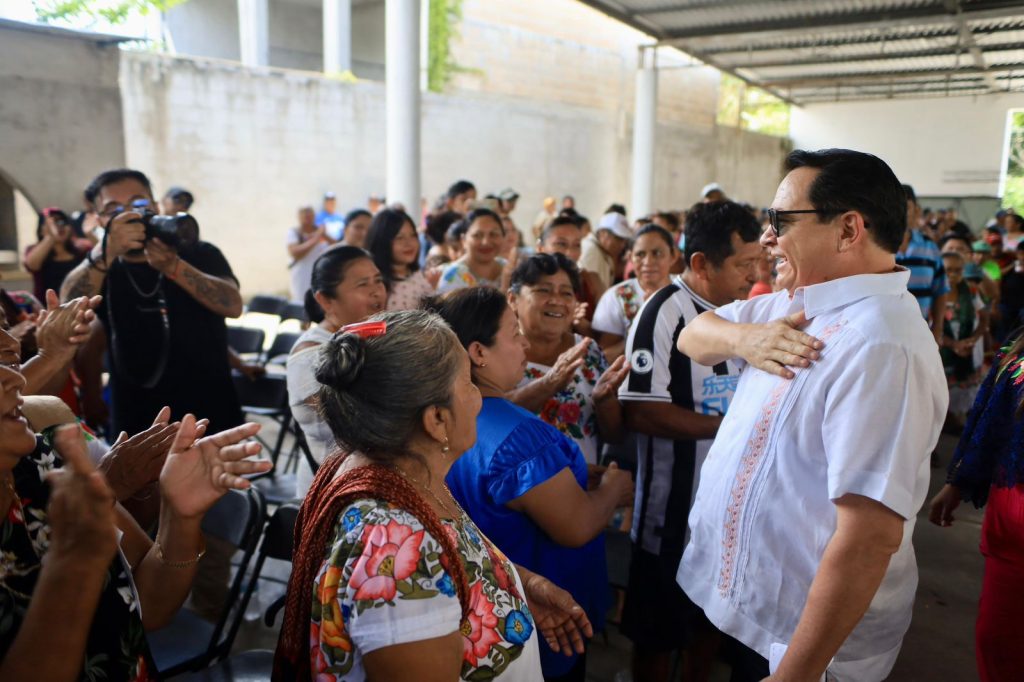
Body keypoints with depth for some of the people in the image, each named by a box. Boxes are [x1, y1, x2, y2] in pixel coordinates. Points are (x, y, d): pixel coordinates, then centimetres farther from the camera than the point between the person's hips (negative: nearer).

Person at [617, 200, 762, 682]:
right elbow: (640, 412, -26)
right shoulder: (664, 312, -18)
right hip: (673, 511, -7)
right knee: (658, 630, 11)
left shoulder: (738, 308, 6)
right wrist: (730, 424, -24)